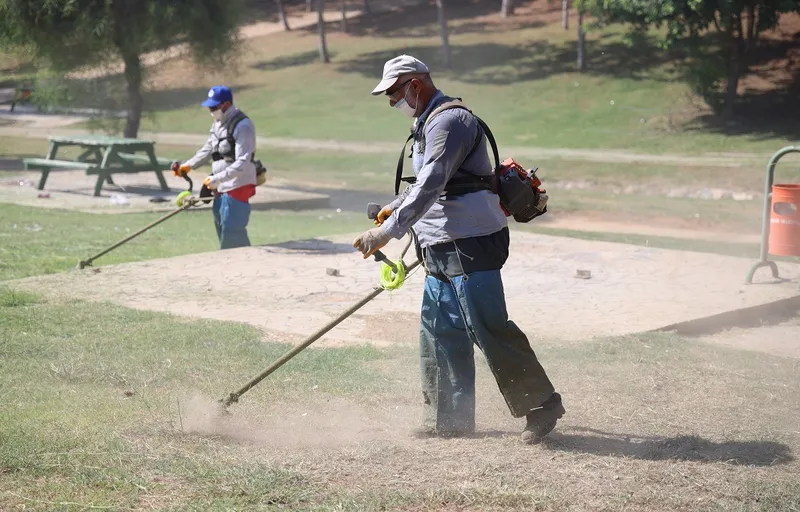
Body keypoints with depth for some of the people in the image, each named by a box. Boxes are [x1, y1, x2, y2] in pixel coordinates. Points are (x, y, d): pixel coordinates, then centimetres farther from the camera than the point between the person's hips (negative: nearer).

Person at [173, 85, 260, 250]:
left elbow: (243, 163, -25)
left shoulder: (243, 126, -18)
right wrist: (189, 165, 6)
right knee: (222, 229, 14)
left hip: (238, 186, -10)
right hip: (221, 187, 10)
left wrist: (217, 179, -30)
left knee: (231, 232, -13)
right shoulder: (217, 123, 11)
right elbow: (208, 150, 22)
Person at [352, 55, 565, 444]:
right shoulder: (428, 125, 19)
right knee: (439, 333, 10)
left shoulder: (449, 122, -15)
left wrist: (389, 231, -29)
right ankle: (449, 419, 18)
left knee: (490, 330, -9)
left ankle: (541, 405, 0)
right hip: (442, 250, 10)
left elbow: (430, 186, -26)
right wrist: (394, 208, 25)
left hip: (471, 246, -10)